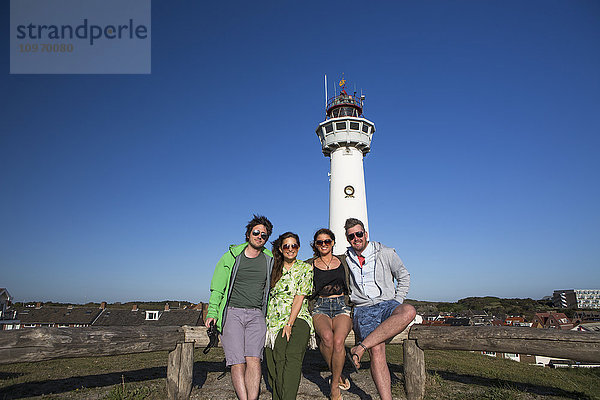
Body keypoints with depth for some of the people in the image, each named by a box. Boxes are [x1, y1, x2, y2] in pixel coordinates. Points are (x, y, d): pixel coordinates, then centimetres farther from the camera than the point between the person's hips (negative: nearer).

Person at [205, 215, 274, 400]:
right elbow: (217, 288, 7)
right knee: (238, 363, -14)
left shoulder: (269, 261, 11)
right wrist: (212, 312, -3)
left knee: (254, 360, -17)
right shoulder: (231, 257, 5)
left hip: (256, 315, 1)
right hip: (232, 313, -1)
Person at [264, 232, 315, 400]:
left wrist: (289, 324, -10)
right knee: (275, 362, -11)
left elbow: (299, 297, -4)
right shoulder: (274, 269, 14)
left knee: (293, 357, -22)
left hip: (297, 318, -2)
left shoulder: (305, 268, 5)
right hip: (274, 320, 3)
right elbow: (268, 295, 17)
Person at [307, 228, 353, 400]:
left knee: (339, 341, -29)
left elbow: (351, 285, 23)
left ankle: (334, 386, -7)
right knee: (327, 336, -33)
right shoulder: (310, 265, 12)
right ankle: (337, 375, -5)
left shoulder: (343, 261, 14)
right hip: (320, 307, 0)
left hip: (342, 306, 1)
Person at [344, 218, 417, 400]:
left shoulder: (385, 253, 7)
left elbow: (404, 277, 12)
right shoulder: (346, 260, 12)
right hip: (363, 309, 0)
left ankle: (360, 348, -35)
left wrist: (396, 304, 2)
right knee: (376, 350, -29)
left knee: (409, 311, -36)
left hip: (387, 304, 0)